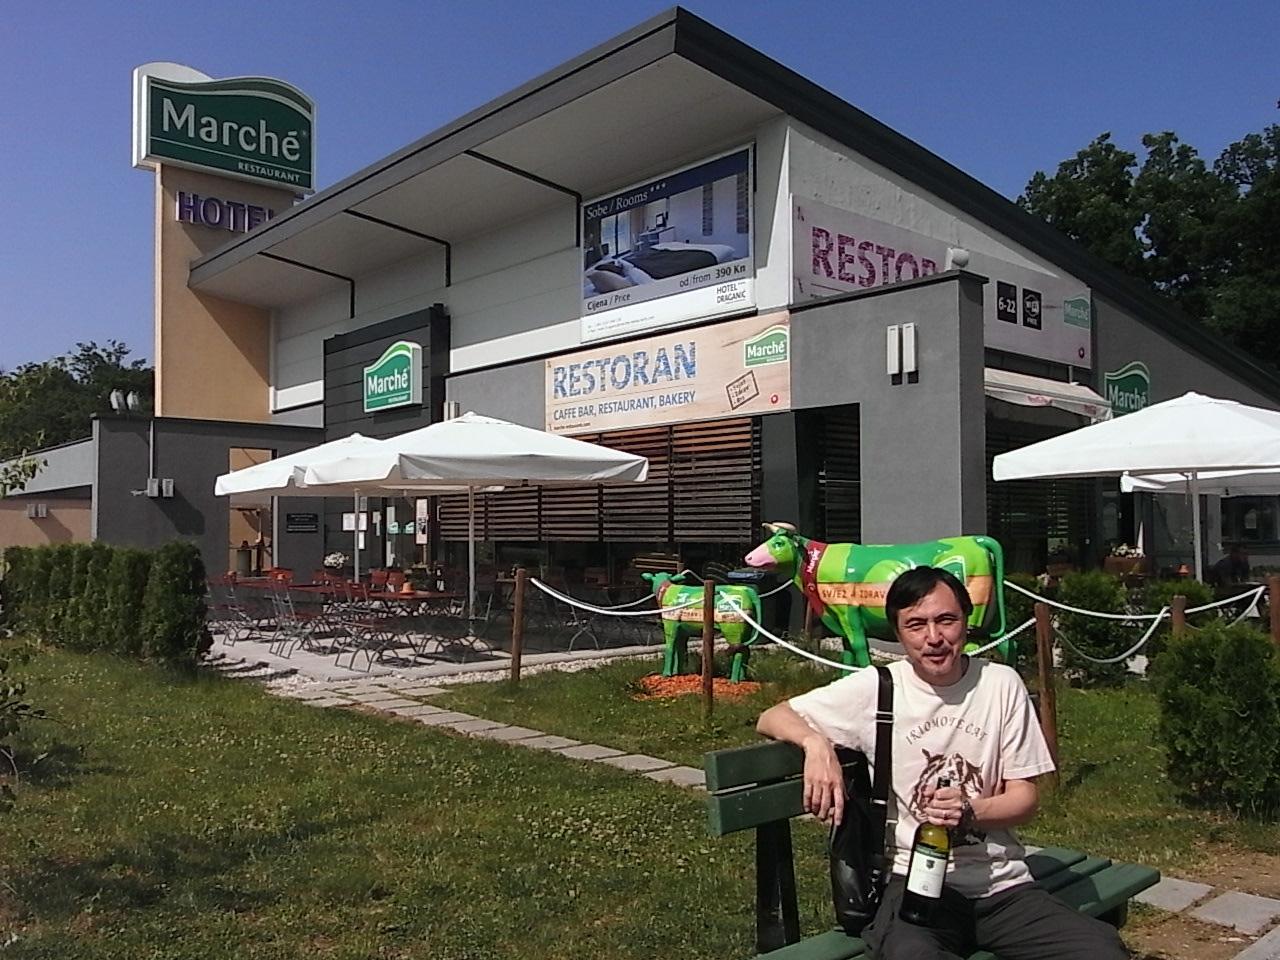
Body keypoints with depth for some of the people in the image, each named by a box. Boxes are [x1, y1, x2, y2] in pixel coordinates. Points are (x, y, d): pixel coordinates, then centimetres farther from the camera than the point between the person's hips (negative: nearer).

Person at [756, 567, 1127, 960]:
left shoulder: (1001, 683, 3)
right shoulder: (876, 688, -1)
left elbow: (1025, 797, 7)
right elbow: (772, 718, 3)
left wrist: (969, 812, -15)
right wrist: (816, 743, -20)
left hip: (1002, 884, 3)